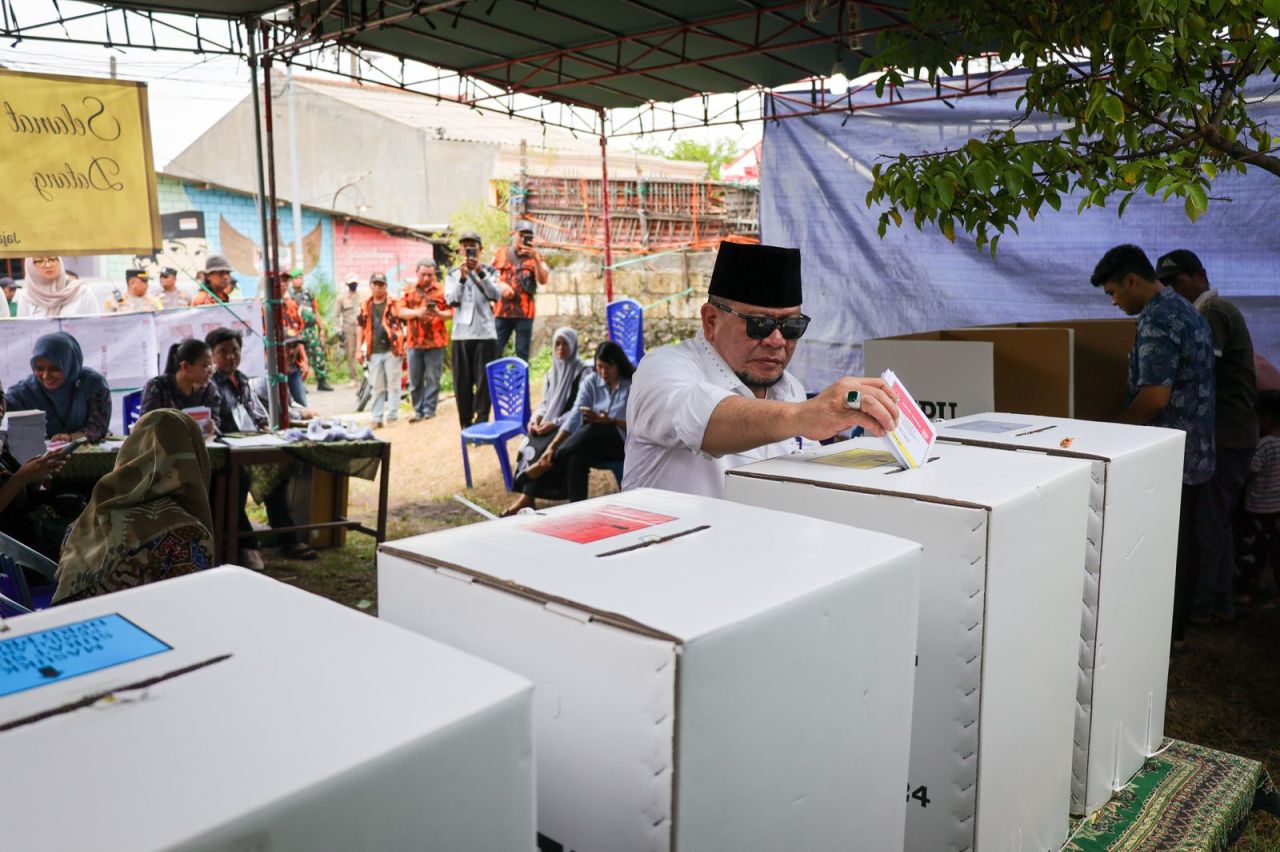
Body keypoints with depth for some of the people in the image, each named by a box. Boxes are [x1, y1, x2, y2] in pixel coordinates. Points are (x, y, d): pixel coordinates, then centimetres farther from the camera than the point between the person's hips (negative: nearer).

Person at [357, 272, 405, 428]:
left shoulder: (394, 304, -1)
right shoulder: (366, 306, 10)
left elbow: (403, 323, -1)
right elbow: (362, 328, 16)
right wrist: (359, 350, 11)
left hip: (392, 350, -4)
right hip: (374, 352, 4)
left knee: (393, 384, 0)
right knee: (377, 387, 9)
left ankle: (392, 415, 5)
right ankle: (377, 418, 15)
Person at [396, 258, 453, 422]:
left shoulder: (441, 290, 2)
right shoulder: (409, 291, 10)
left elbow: (450, 312, 0)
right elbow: (400, 310, 2)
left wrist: (439, 313, -21)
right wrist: (416, 312, -16)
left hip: (435, 341, -3)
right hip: (413, 342, 3)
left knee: (432, 379, -1)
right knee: (415, 380, 6)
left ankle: (429, 410, 7)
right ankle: (418, 410, 15)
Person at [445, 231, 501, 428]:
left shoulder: (490, 271, 7)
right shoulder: (453, 274, 11)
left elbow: (496, 295, -8)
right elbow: (451, 300, -2)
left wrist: (480, 273, -17)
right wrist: (462, 277, -14)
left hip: (485, 334, -2)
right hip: (461, 335, 2)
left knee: (484, 380, -5)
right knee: (462, 382, 4)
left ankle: (480, 423, -5)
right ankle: (466, 424, 10)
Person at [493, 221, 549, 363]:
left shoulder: (535, 256, 8)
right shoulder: (502, 253, 12)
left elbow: (543, 280, -5)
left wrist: (536, 258, -16)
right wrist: (500, 285, -6)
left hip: (524, 312, -1)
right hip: (502, 310, 1)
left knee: (522, 353, 0)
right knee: (495, 351, 1)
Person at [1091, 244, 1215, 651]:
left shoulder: (1157, 321, -17)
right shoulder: (1188, 312, 14)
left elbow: (1155, 396, -24)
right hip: (1197, 454, 10)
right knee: (1183, 543, 15)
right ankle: (1178, 627, 25)